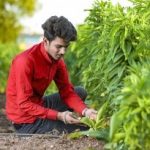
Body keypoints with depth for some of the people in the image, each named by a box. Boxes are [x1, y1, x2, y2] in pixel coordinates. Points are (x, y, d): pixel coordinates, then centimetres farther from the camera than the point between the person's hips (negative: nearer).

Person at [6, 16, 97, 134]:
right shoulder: (25, 61, -27)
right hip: (26, 120, -8)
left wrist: (85, 111, -19)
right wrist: (59, 116, -31)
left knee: (81, 92, 15)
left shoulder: (56, 58, -4)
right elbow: (24, 105, -27)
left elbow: (67, 92, -1)